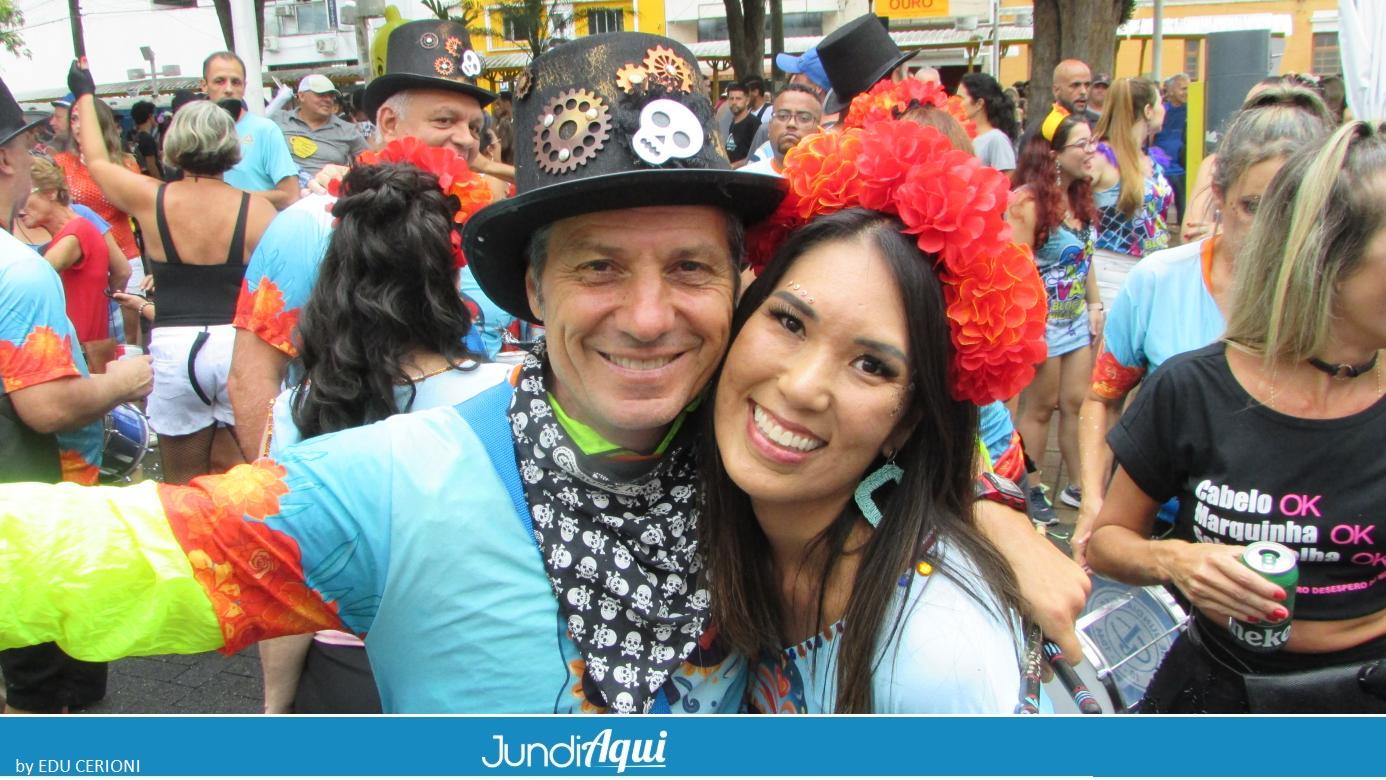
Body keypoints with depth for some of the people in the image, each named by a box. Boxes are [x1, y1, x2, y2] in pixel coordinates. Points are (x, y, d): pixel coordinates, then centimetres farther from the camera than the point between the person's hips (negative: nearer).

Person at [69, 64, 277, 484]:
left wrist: (85, 95, 32)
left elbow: (96, 161, 18)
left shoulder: (151, 199, -1)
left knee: (184, 486, 13)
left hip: (172, 348, 1)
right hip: (239, 345, 0)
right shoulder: (255, 208, -4)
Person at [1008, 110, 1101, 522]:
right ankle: (1030, 489, 17)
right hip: (1042, 318, -7)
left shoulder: (1080, 196, 8)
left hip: (1077, 318, 7)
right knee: (1040, 407, 4)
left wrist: (1094, 304, 11)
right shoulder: (1028, 201, -18)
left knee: (1077, 402, 11)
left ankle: (1079, 485, 22)